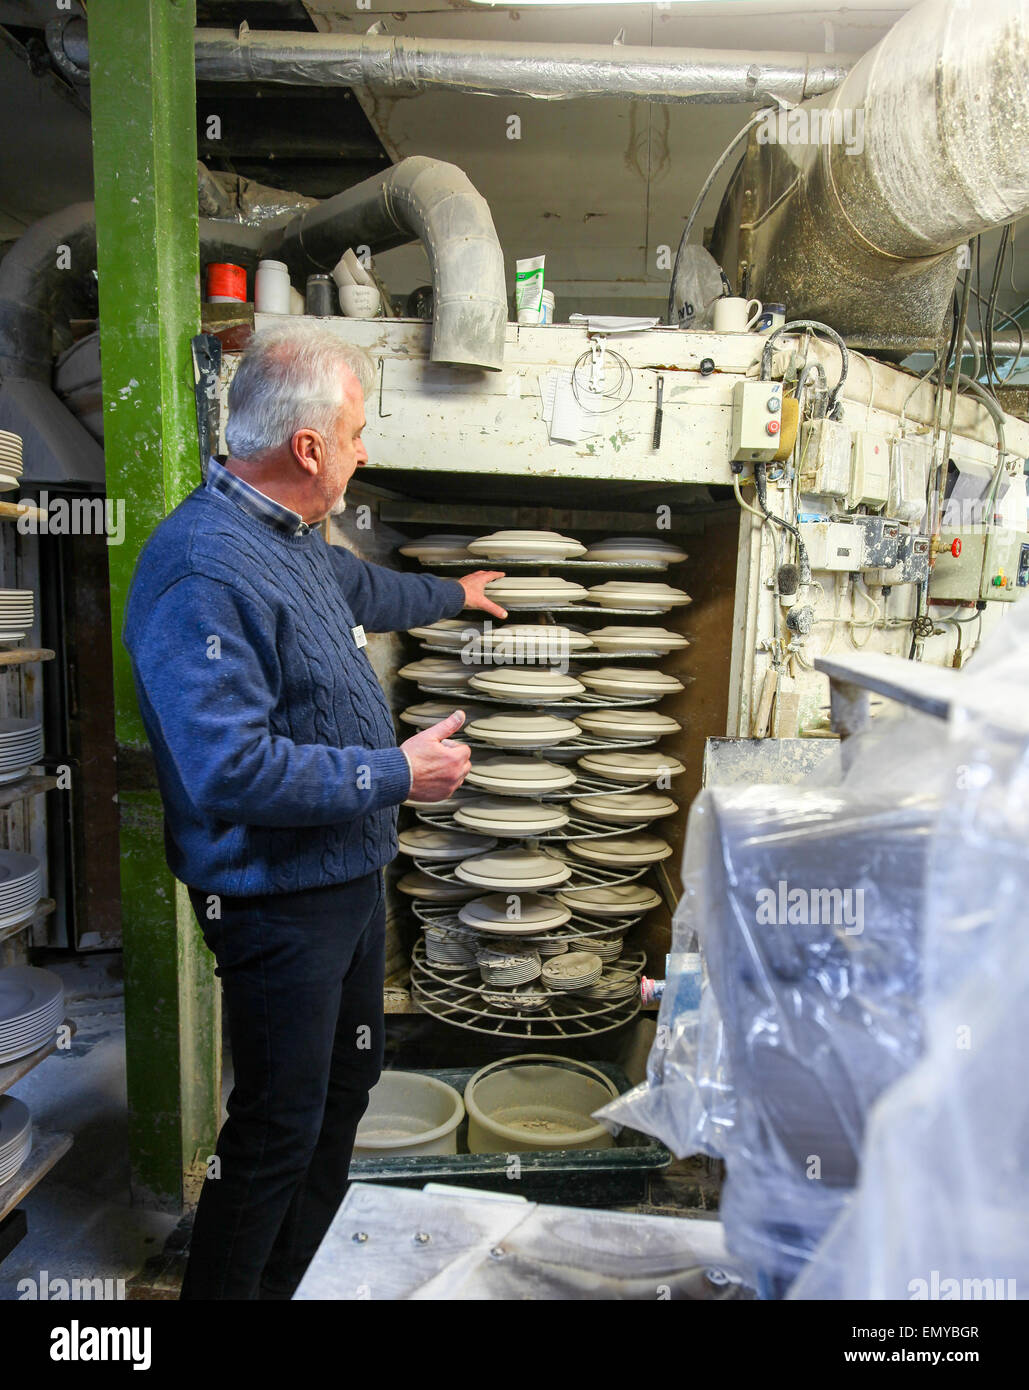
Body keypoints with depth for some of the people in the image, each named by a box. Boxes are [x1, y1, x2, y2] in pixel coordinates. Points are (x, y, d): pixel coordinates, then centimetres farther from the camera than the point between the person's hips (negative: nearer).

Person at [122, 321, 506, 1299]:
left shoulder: (292, 537, 7)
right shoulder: (203, 568, -26)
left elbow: (361, 589, 30)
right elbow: (231, 769, -32)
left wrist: (453, 594, 44)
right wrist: (395, 772, -24)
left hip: (350, 876, 10)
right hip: (279, 898, -10)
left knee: (346, 1083, 23)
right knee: (280, 1124, 6)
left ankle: (290, 1276, 45)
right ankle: (224, 1286, 32)